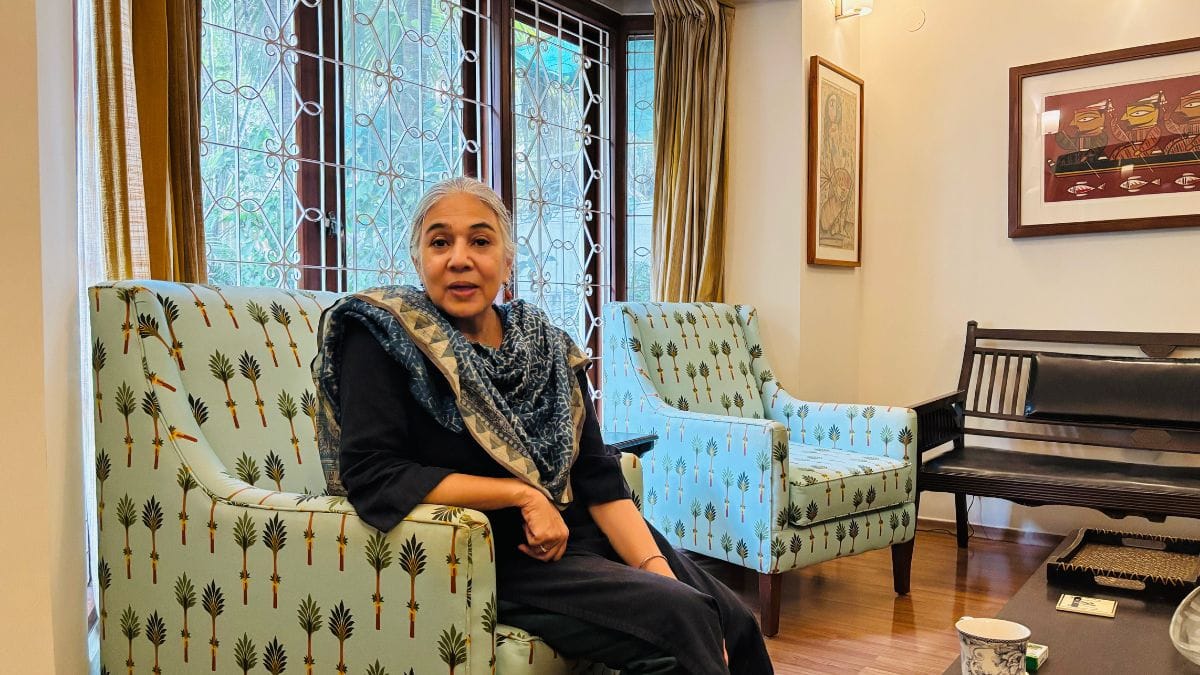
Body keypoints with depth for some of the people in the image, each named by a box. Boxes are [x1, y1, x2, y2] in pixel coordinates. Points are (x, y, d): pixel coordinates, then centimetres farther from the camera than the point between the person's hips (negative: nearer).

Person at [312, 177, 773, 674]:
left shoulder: (546, 344, 6)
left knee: (735, 621, -10)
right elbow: (371, 475, -18)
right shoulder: (384, 336, -8)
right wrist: (522, 493, -17)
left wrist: (660, 570, -11)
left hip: (580, 534, 6)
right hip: (491, 557, -5)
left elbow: (598, 476, 3)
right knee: (680, 618, -21)